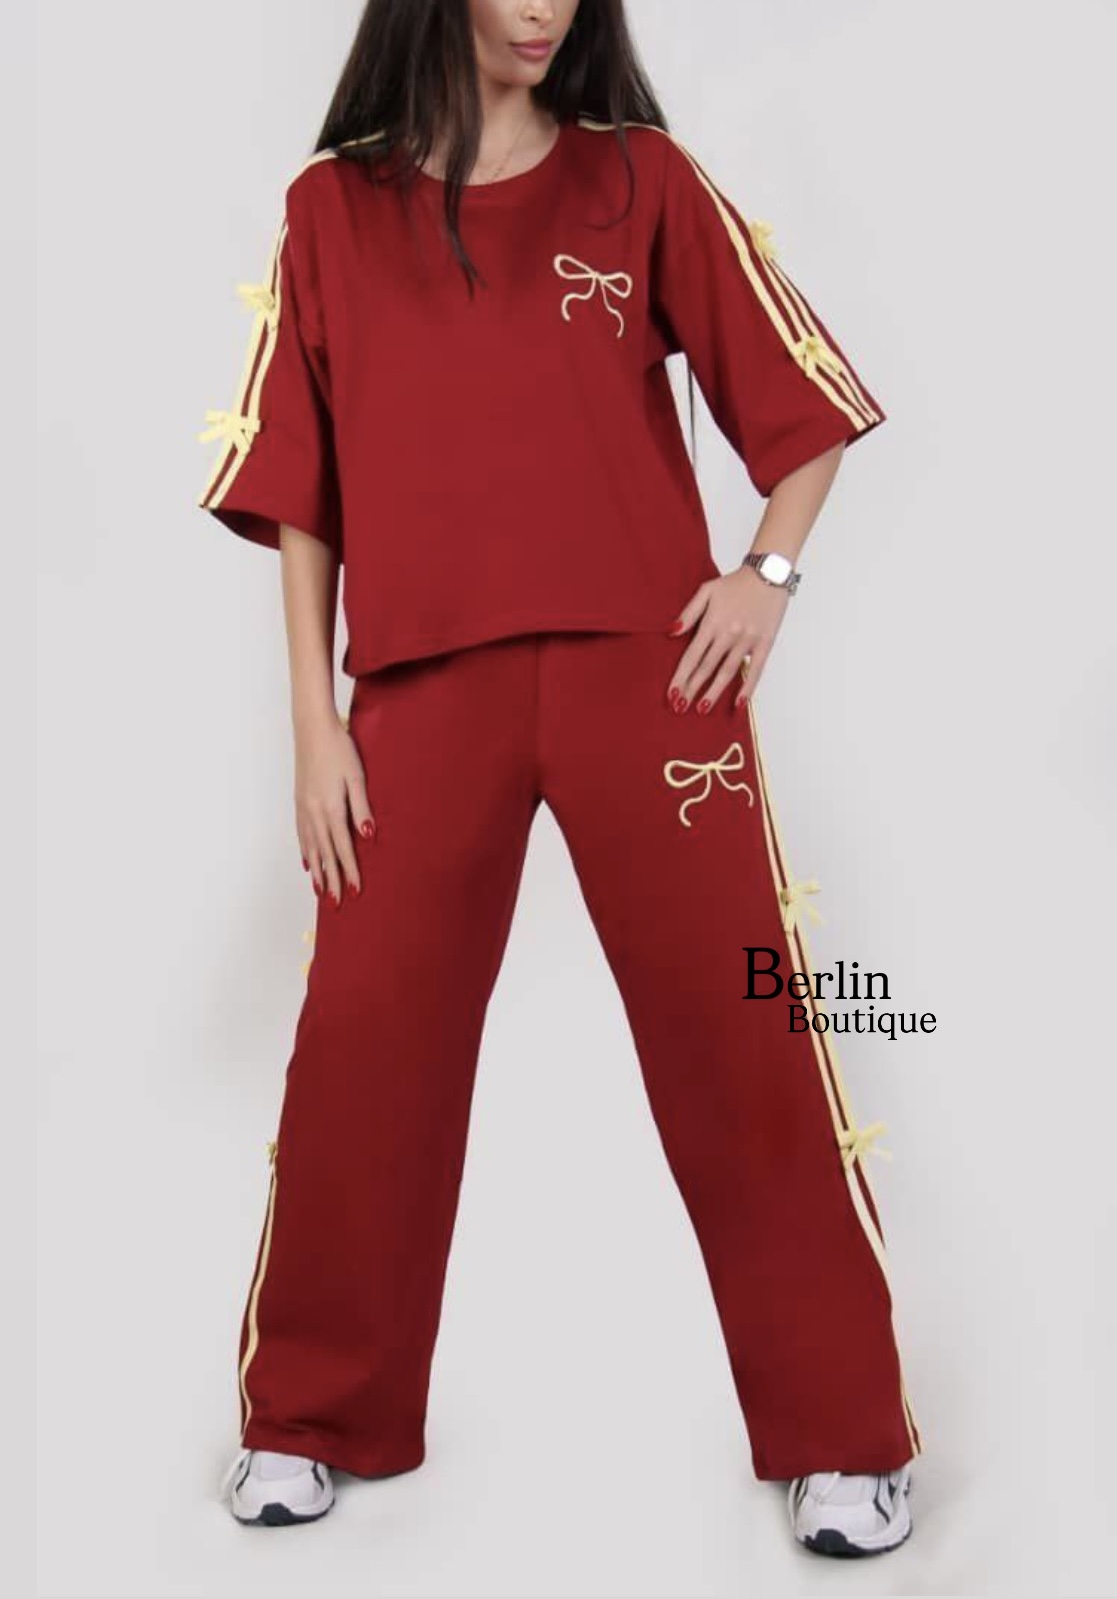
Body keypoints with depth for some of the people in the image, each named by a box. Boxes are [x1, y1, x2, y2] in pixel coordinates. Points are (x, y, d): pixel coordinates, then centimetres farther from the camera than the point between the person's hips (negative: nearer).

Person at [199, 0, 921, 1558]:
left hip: (643, 671, 0)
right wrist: (315, 721, 4)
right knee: (363, 1048, 3)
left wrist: (769, 570, -5)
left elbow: (803, 399, 11)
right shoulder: (331, 207, 10)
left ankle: (842, 1434, 16)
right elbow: (300, 489, 9)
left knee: (740, 1044, 1)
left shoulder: (643, 179, 8)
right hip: (424, 691, 1)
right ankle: (310, 1420, 24)